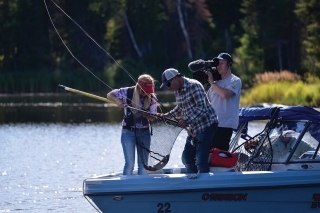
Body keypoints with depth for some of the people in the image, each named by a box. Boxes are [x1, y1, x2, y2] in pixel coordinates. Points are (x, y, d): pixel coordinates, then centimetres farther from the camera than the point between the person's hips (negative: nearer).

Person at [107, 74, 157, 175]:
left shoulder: (151, 99, -3)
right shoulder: (128, 92, -8)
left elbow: (152, 118, -5)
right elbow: (110, 95, 2)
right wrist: (117, 100, -19)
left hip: (144, 132, 3)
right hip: (128, 132, -3)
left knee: (143, 163, 4)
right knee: (130, 163, -9)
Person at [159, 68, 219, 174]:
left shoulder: (194, 86, -18)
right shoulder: (178, 91, 8)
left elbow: (202, 107, -25)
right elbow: (180, 109, 22)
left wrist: (187, 121, -30)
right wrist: (167, 115, 6)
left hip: (206, 125, -10)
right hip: (194, 128, 10)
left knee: (200, 161, -13)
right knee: (187, 158, 14)